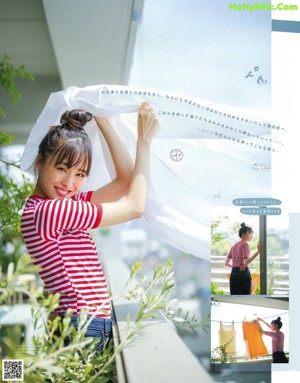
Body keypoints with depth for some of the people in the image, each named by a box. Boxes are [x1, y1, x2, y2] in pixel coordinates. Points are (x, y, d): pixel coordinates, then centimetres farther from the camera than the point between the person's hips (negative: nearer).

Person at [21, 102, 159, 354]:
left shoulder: (64, 206, 9)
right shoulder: (47, 210, -18)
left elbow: (126, 181, 10)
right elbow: (135, 208, -11)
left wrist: (104, 123, 9)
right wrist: (144, 141, -2)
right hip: (80, 328, -9)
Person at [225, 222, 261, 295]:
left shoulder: (234, 246, 16)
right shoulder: (245, 245, -7)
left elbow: (226, 263, 17)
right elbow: (246, 262, -20)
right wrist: (258, 251, -24)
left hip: (233, 274, 7)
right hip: (243, 274, -7)